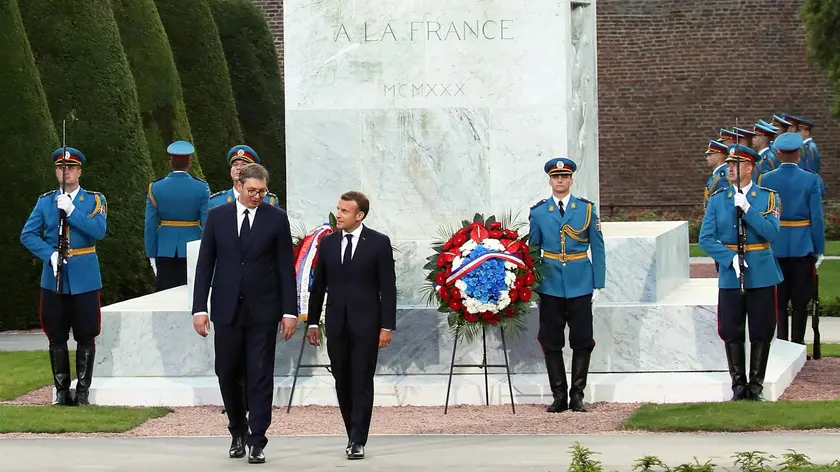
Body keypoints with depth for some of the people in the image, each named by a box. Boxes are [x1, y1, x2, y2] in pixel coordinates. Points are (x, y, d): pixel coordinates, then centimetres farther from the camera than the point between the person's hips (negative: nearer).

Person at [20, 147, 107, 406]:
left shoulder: (94, 200, 2)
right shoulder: (45, 201, 7)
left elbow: (99, 230, -14)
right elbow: (27, 234, 2)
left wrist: (71, 210, -20)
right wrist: (50, 254, -13)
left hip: (84, 277, -2)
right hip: (54, 278, 2)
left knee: (85, 336, 2)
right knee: (57, 337, 5)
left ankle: (83, 391, 11)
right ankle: (62, 390, 15)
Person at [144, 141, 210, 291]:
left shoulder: (155, 188, -1)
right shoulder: (201, 188, -4)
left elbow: (150, 226, -1)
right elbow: (207, 223, -5)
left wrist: (151, 255, 5)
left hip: (165, 251, 1)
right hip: (192, 250, -1)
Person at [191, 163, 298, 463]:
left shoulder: (276, 218, 0)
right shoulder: (217, 216, 4)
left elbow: (285, 267, 1)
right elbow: (205, 265, 5)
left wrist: (290, 311, -4)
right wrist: (199, 308, -2)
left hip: (263, 310, -2)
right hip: (227, 309, 2)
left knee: (260, 377, -2)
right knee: (227, 374, 7)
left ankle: (257, 442, 2)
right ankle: (238, 432, 27)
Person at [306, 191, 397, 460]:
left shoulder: (379, 243, -4)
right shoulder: (328, 243, 7)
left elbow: (388, 288, -4)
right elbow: (318, 285, 12)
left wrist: (387, 326, -9)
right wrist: (312, 322, 9)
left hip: (366, 324, -4)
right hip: (336, 324, 4)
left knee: (362, 383, -5)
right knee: (342, 383, 7)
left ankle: (357, 442, -5)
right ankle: (354, 435, 18)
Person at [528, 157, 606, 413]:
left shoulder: (586, 209, 4)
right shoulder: (538, 212, 5)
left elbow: (598, 249, 5)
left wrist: (598, 284, 0)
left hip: (580, 285, -1)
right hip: (550, 286, 1)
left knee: (582, 342, 0)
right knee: (551, 343, 2)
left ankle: (577, 396, 9)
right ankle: (559, 397, 11)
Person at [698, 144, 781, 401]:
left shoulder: (768, 197, -1)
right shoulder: (717, 200, 3)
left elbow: (771, 233, -14)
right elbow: (705, 239, -3)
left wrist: (746, 208, -21)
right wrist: (730, 257, -16)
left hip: (761, 274, -1)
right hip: (730, 275, 1)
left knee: (761, 332, 3)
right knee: (731, 332, 3)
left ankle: (756, 384, 15)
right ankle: (738, 383, 15)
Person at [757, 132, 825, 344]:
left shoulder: (766, 179, -5)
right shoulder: (810, 179, -8)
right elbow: (817, 218, -7)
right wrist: (818, 249, 1)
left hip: (775, 247, 1)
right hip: (802, 247, -1)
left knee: (778, 301, 8)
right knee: (800, 302, 6)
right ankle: (797, 346, 8)